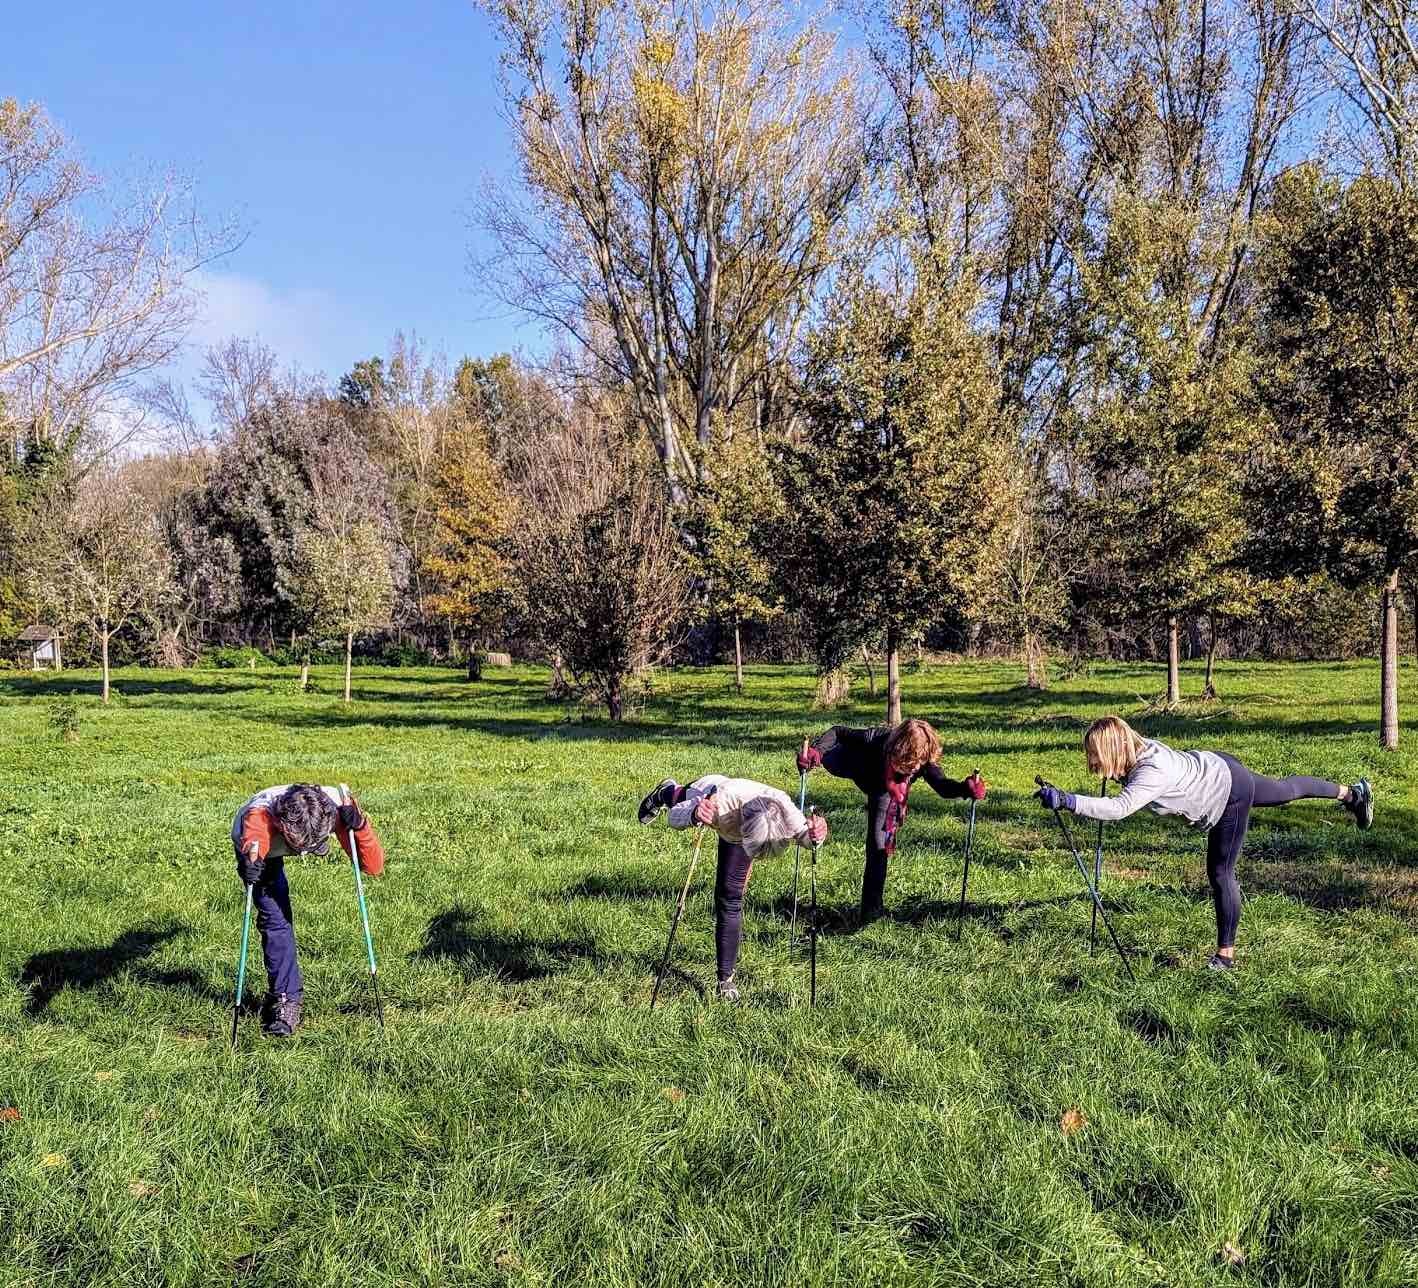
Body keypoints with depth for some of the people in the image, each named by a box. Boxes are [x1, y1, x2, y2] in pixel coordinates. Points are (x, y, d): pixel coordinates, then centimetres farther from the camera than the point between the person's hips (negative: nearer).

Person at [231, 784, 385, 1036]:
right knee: (275, 918, -15)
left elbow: (373, 867, -38)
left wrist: (359, 827, -53)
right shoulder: (260, 814, -45)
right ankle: (287, 1000, -6)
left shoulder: (336, 808, -39)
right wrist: (252, 858, -90)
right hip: (258, 847, -3)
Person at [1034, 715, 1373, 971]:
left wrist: (1067, 801, -61)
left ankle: (1226, 955, 10)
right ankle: (1351, 793, 56)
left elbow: (1119, 807, -56)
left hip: (1230, 794, -9)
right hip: (1217, 767, 9)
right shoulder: (1137, 745, -15)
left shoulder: (1151, 774, -39)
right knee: (1286, 790, 31)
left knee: (1220, 873, -2)